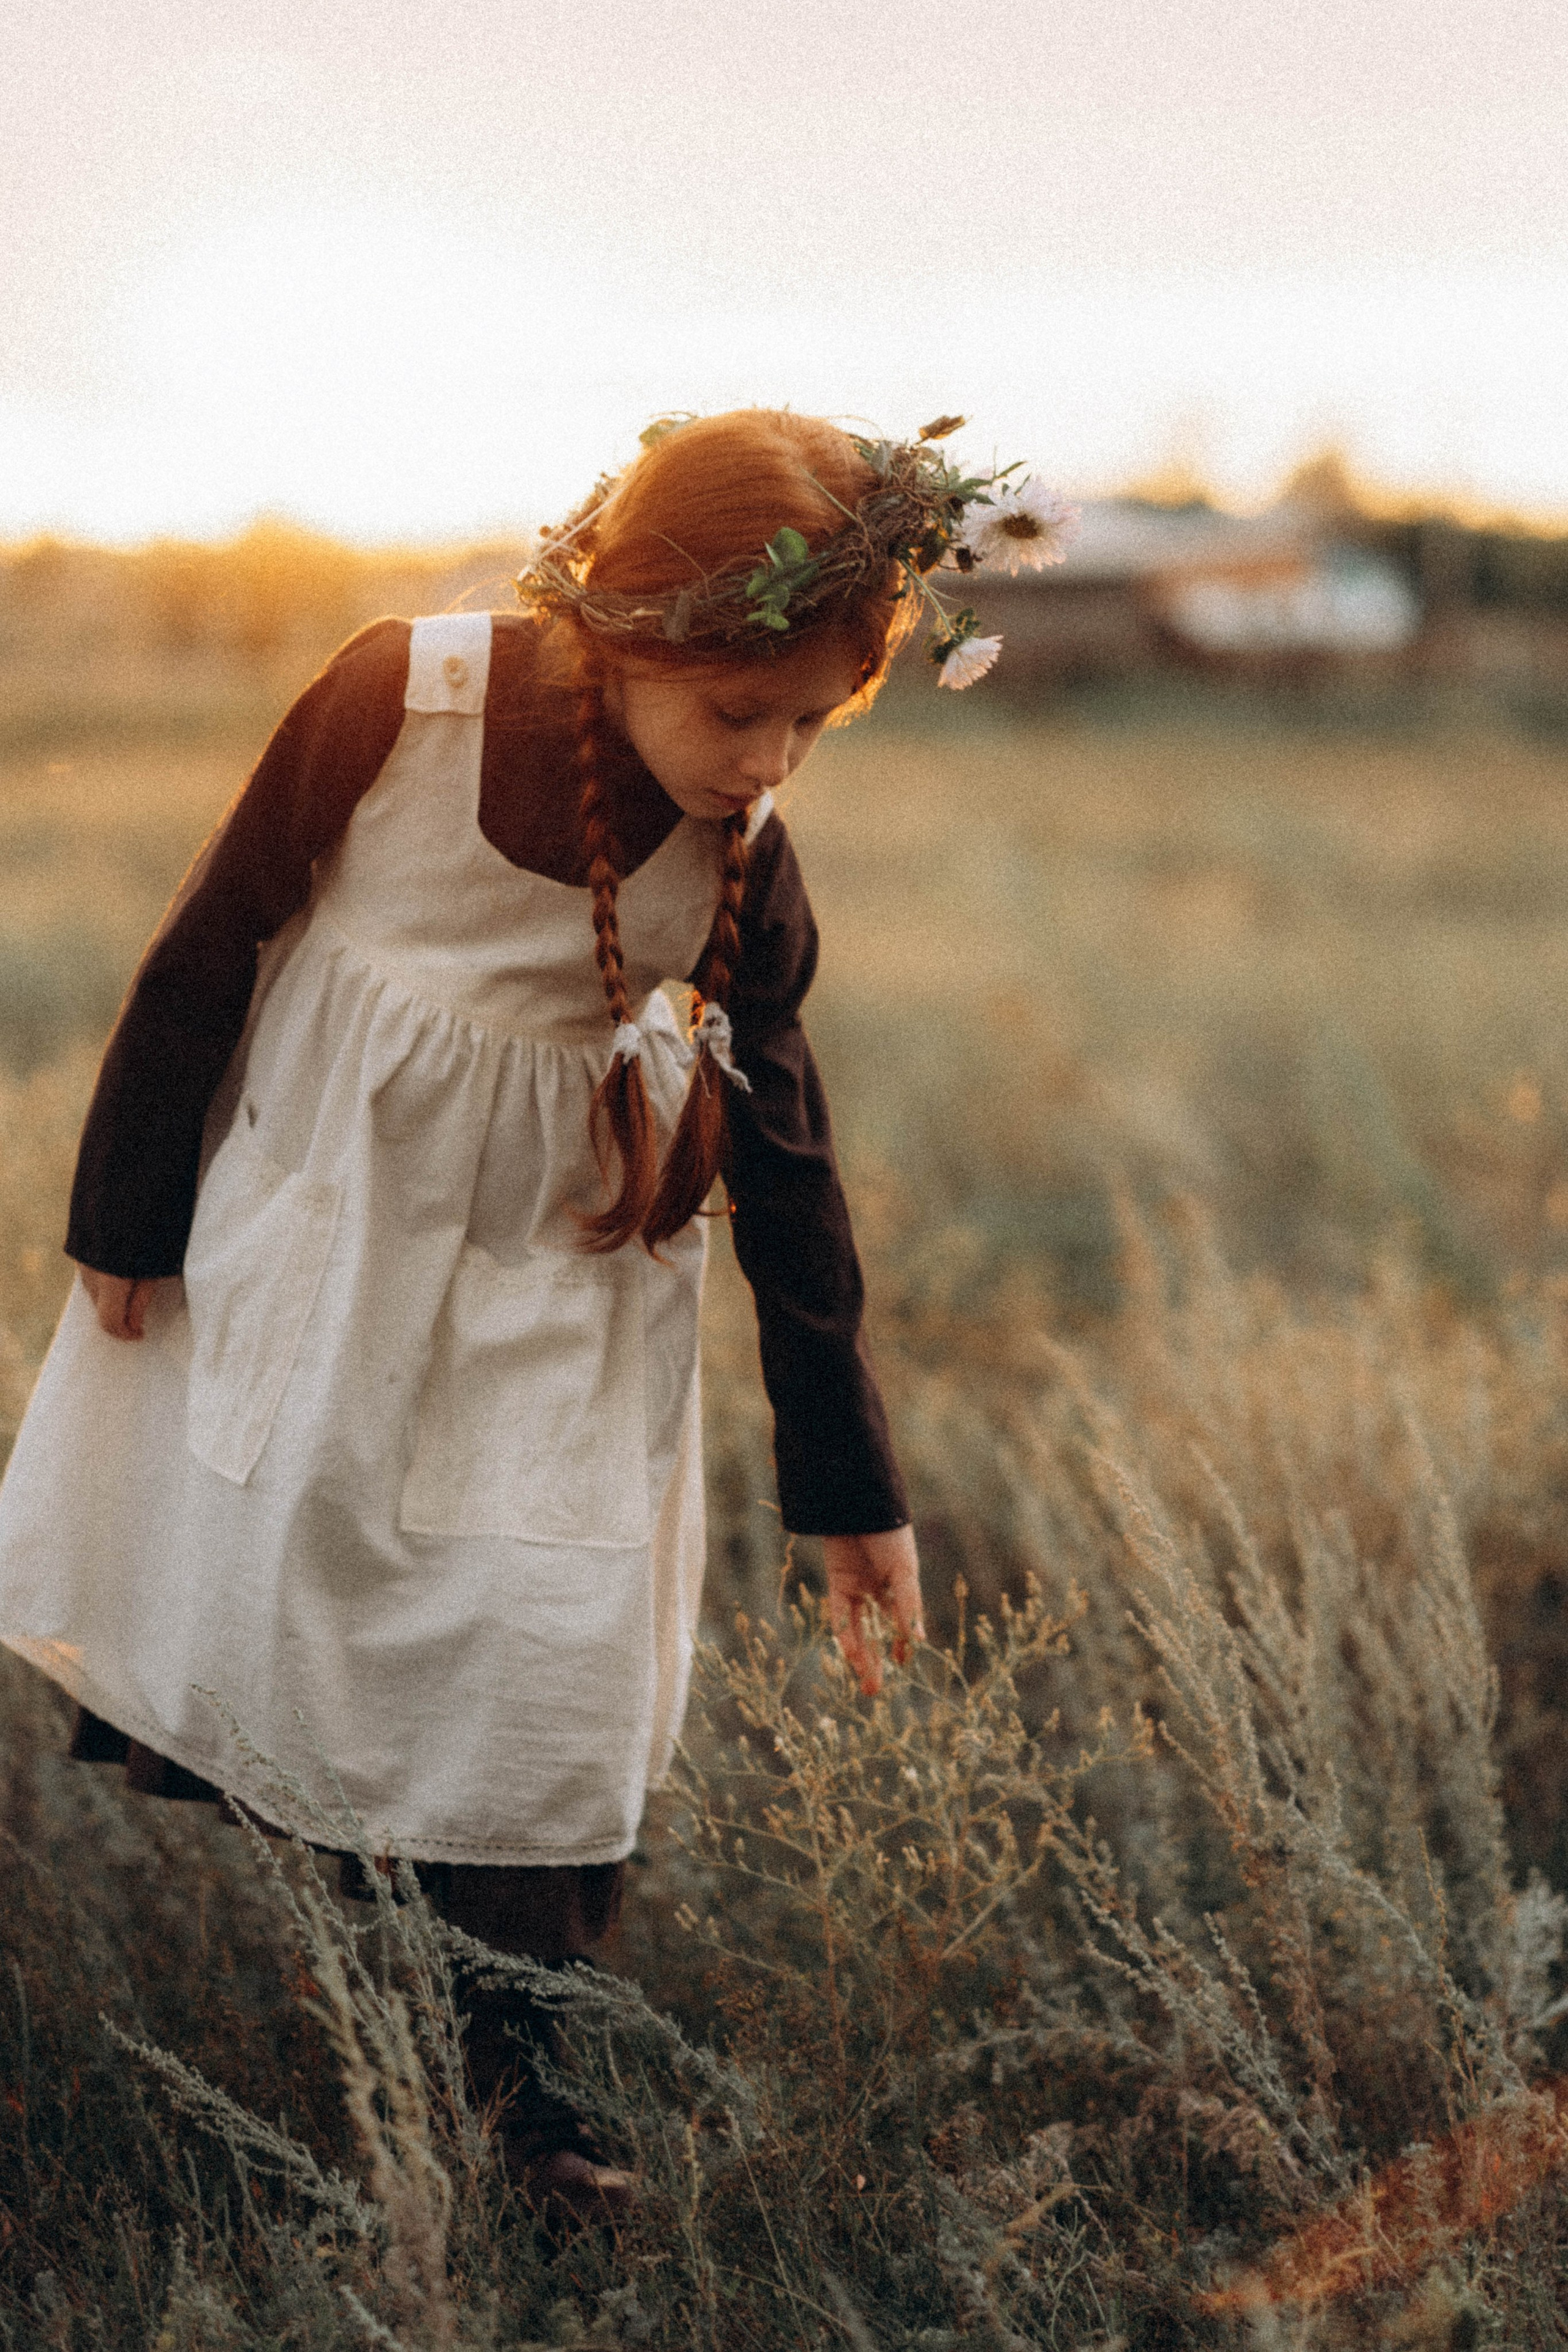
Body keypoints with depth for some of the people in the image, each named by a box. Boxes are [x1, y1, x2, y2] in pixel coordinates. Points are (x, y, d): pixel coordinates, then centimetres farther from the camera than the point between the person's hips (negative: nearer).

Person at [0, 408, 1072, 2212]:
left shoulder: (742, 868, -15)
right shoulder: (402, 700, -23)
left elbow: (783, 1165, -5)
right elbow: (211, 944, -10)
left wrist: (847, 1486, -2)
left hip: (550, 1315, 1)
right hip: (300, 1255, -1)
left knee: (547, 1705, 0)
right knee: (211, 1615, 14)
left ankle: (513, 2099, 19)